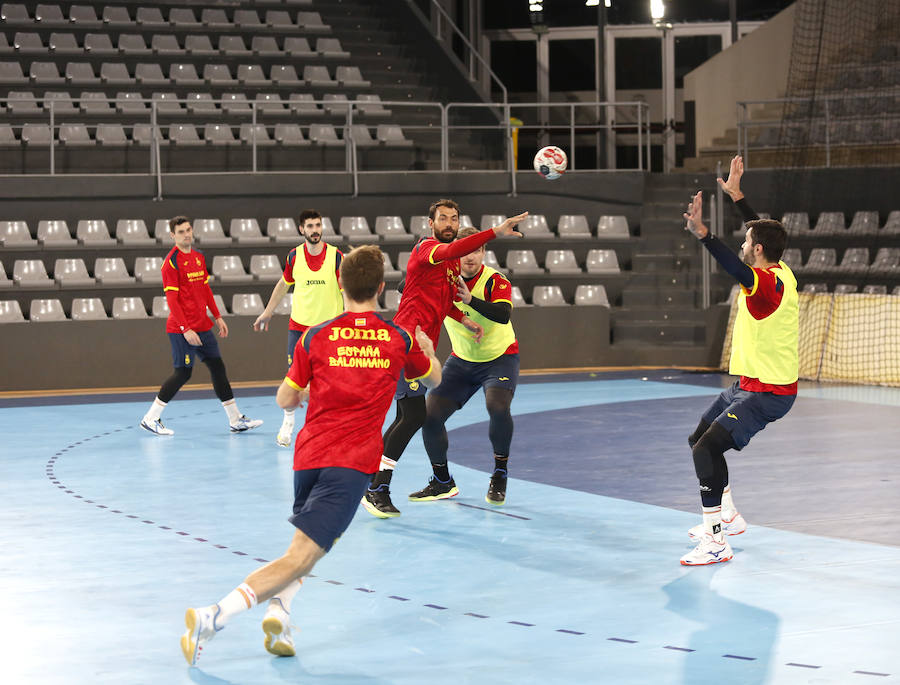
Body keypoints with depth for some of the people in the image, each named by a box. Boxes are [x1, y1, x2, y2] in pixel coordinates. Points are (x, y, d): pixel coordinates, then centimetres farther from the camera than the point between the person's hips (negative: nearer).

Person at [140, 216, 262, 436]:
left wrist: (217, 317, 16)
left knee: (218, 367, 8)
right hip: (181, 328, -8)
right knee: (183, 373, -7)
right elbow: (171, 299, -15)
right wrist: (185, 329, -20)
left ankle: (236, 420, 13)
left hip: (202, 325, 8)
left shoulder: (199, 256, 12)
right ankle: (150, 419, 2)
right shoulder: (171, 262, -12)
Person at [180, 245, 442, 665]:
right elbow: (433, 378, 25)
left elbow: (285, 399, 11)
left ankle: (278, 613, 5)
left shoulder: (316, 338, 4)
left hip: (308, 455, 3)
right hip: (353, 462, -3)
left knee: (310, 537, 28)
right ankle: (214, 617, -26)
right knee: (300, 558, -10)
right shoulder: (400, 340, 5)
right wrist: (428, 349, 47)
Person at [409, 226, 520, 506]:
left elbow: (503, 314, -40)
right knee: (430, 414, -7)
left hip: (500, 357, -4)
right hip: (462, 360, 4)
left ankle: (499, 477, -8)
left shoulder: (495, 281, -21)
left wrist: (471, 299, -54)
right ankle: (443, 482, 15)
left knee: (497, 406, -31)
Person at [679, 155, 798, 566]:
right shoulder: (780, 271, 6)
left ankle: (716, 542, -23)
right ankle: (728, 516, 34)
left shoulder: (768, 283, -22)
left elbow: (738, 269, -44)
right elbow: (762, 231, 25)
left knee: (707, 449, -21)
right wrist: (736, 195, 33)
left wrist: (702, 234, -55)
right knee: (699, 440, 21)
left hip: (767, 393, -11)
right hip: (749, 385, 11)